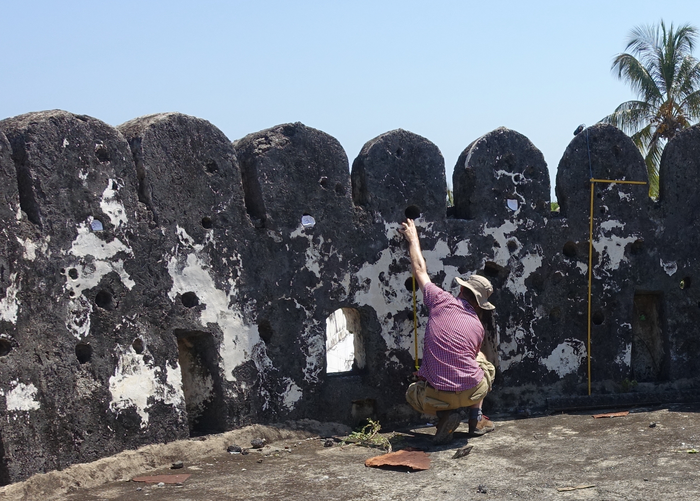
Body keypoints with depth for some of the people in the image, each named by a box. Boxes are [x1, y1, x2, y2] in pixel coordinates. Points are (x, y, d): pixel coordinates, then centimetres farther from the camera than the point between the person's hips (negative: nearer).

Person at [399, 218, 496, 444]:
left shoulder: (441, 301, -2)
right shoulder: (478, 326, 7)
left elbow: (420, 270, 13)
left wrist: (413, 239, 28)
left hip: (436, 397, -3)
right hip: (472, 393, 3)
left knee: (413, 393, 34)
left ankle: (444, 414, 3)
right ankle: (476, 419, 27)